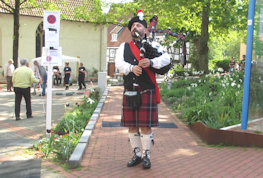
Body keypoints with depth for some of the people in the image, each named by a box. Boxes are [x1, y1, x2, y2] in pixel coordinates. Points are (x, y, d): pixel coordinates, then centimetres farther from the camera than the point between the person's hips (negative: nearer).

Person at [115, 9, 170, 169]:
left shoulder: (152, 45, 8)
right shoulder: (124, 46, 14)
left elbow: (166, 59, -6)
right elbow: (119, 63, -3)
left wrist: (151, 62, -24)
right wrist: (131, 68, -23)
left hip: (147, 91, -3)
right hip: (129, 91, 3)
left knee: (146, 126, 0)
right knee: (132, 126, 9)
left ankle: (146, 156, 15)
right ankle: (137, 155, 24)